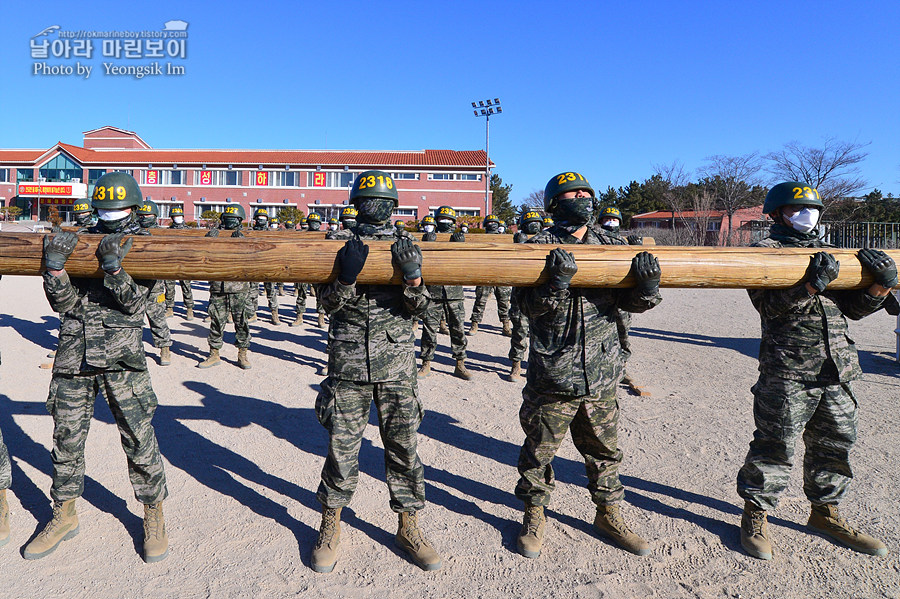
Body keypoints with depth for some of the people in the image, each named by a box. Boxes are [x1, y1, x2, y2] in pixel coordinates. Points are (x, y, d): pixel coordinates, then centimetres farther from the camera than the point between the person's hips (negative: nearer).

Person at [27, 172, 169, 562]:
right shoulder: (80, 241, 9)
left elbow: (134, 303, -10)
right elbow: (64, 301, 2)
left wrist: (114, 267, -26)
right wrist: (54, 265, -15)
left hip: (121, 360, -3)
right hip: (74, 357, 4)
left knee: (139, 439, -1)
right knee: (66, 439, 13)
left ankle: (154, 516, 16)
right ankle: (64, 516, 33)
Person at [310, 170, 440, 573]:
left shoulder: (405, 245, 5)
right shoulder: (340, 244, 3)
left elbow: (418, 308, -1)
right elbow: (329, 302, -5)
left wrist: (413, 274, -20)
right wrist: (347, 274, -23)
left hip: (397, 365, 1)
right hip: (348, 363, -1)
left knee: (404, 446, 8)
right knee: (341, 447, 8)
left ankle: (408, 528, 25)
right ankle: (330, 526, 28)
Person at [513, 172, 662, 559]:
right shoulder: (540, 247, -5)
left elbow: (633, 302, 4)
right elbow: (528, 305, -14)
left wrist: (647, 285, -18)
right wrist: (557, 281, -32)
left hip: (601, 378, 4)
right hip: (552, 378, -4)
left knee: (605, 451, 18)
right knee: (539, 451, 10)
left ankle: (609, 515, 39)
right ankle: (534, 516, 32)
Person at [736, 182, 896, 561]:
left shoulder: (826, 253, 19)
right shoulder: (765, 251, -1)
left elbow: (855, 308, 16)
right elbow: (771, 306, -16)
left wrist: (881, 285, -1)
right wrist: (812, 285, -27)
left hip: (837, 370, 7)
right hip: (787, 370, -7)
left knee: (835, 444, 15)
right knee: (775, 445, -1)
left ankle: (825, 514, 33)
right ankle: (755, 516, 14)